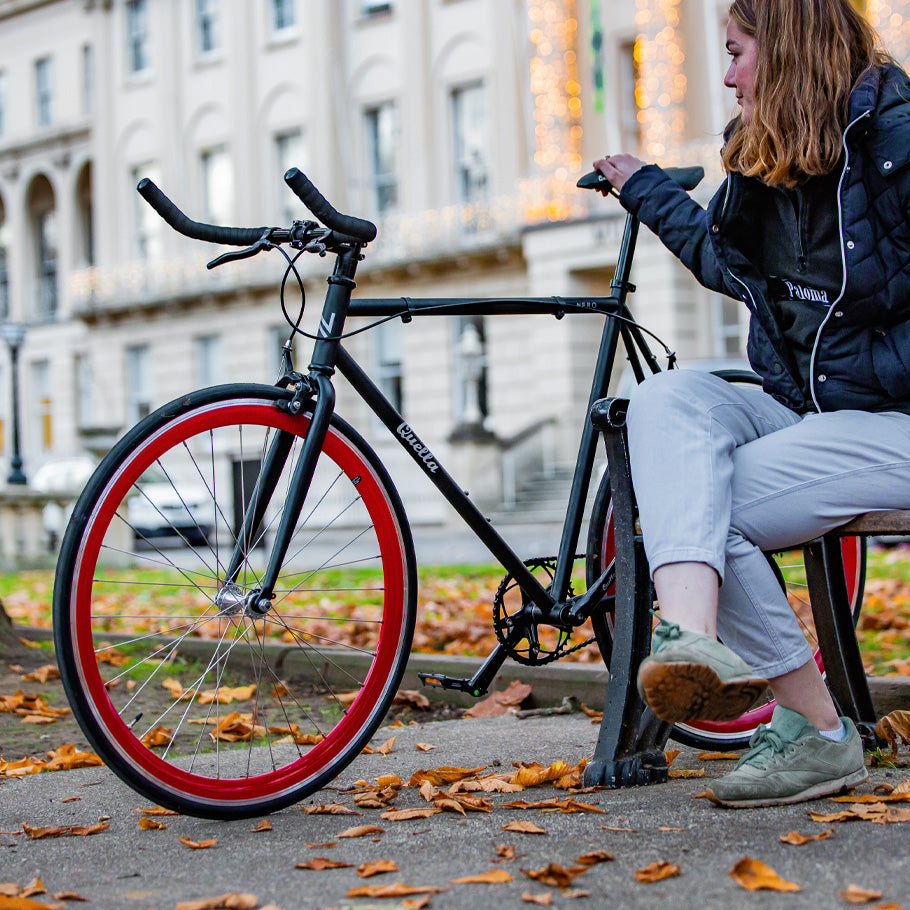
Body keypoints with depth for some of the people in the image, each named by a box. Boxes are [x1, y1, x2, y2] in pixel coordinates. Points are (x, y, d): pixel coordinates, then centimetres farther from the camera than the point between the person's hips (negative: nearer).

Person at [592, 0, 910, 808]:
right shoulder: (766, 158, 14)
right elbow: (727, 259, 34)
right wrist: (647, 191, 42)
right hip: (799, 408, 7)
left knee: (698, 511, -23)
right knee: (669, 396, -21)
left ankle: (816, 733, -13)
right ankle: (691, 639, -40)